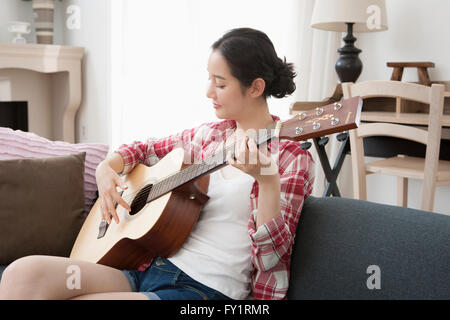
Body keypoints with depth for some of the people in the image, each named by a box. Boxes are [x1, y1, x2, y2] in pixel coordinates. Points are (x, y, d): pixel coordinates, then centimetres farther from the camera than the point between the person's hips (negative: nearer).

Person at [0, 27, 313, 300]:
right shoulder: (209, 135, 13)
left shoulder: (291, 156, -5)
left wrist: (266, 179, -29)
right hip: (151, 267, 6)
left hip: (208, 288, -6)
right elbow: (143, 148, 28)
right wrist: (107, 168, 7)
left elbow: (272, 256, -14)